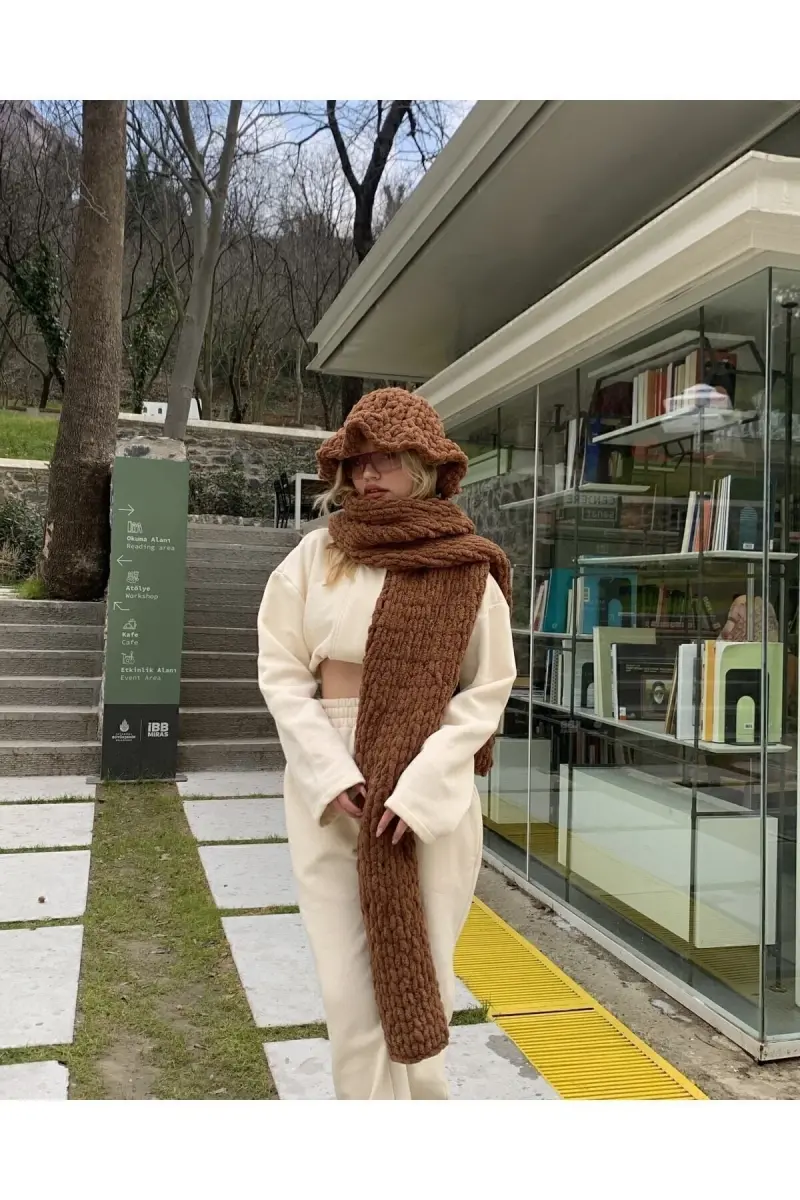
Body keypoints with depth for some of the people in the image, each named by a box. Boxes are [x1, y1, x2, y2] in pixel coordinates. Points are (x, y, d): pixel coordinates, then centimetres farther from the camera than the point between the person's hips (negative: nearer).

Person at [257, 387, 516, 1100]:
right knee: (351, 982, 5)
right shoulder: (318, 555, 1)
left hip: (433, 791, 0)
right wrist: (333, 775, -12)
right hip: (330, 783, 1)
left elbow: (489, 687, -3)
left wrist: (418, 786, -13)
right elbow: (281, 668, 0)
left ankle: (418, 1090, 35)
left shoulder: (466, 568, -3)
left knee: (420, 969, 11)